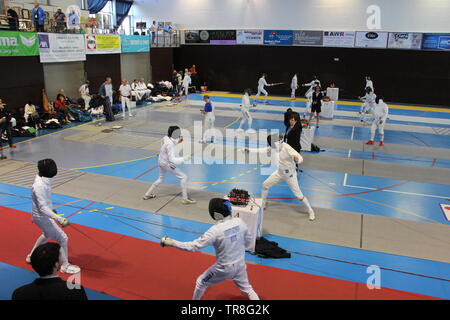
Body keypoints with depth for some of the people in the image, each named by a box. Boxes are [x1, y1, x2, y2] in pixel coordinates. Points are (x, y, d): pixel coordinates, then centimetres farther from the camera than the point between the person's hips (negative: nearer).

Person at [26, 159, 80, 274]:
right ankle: (65, 265, 16)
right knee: (63, 239, 0)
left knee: (48, 235, 33)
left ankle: (32, 256, 49)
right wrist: (58, 219, -43)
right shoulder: (40, 186, -32)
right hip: (42, 218, -9)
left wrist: (50, 210, 24)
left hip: (43, 215, 9)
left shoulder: (41, 179, -5)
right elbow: (42, 208, -33)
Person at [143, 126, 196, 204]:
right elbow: (172, 159, -29)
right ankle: (185, 199, -2)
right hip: (167, 164, -9)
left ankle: (147, 195, 36)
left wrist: (177, 141, 7)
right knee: (184, 177, -3)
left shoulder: (165, 138, -4)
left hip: (161, 162, 9)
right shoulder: (170, 144, -29)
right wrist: (183, 159, -28)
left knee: (161, 179, 29)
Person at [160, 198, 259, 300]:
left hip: (224, 268, -4)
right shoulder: (239, 222, -13)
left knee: (201, 282, 21)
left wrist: (171, 242, -18)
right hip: (240, 264, 5)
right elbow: (247, 241, 3)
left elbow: (193, 246, -25)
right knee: (246, 288, 28)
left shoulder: (215, 230, -28)